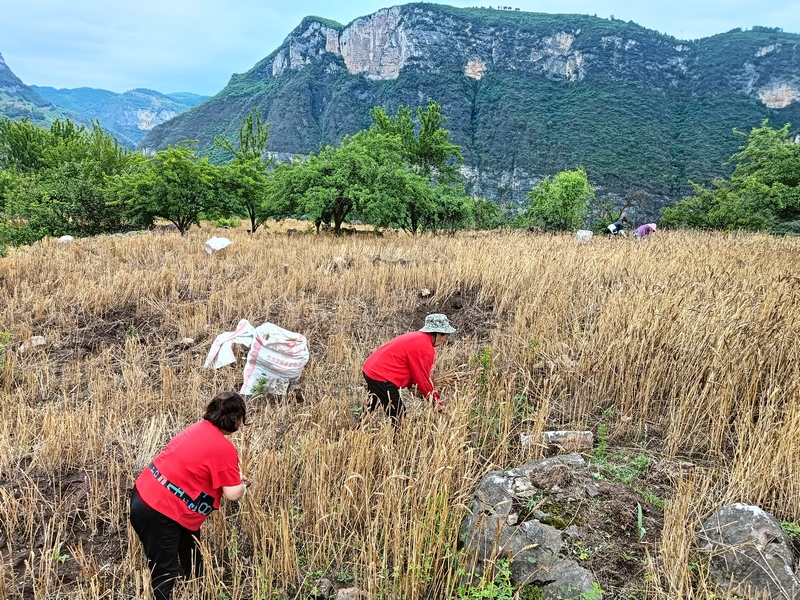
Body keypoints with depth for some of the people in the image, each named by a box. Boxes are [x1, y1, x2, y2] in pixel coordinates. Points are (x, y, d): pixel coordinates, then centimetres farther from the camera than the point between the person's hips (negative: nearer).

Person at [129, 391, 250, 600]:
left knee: (189, 547, 29)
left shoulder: (200, 428, 6)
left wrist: (233, 475, 22)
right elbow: (232, 493, -15)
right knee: (165, 575, 4)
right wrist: (242, 486, 6)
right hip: (158, 512, -10)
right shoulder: (224, 448, -19)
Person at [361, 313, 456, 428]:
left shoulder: (418, 337, 11)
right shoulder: (425, 349, -18)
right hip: (382, 378, -11)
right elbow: (422, 378, -11)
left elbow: (416, 373, 17)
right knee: (398, 417, -1)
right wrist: (436, 401, 2)